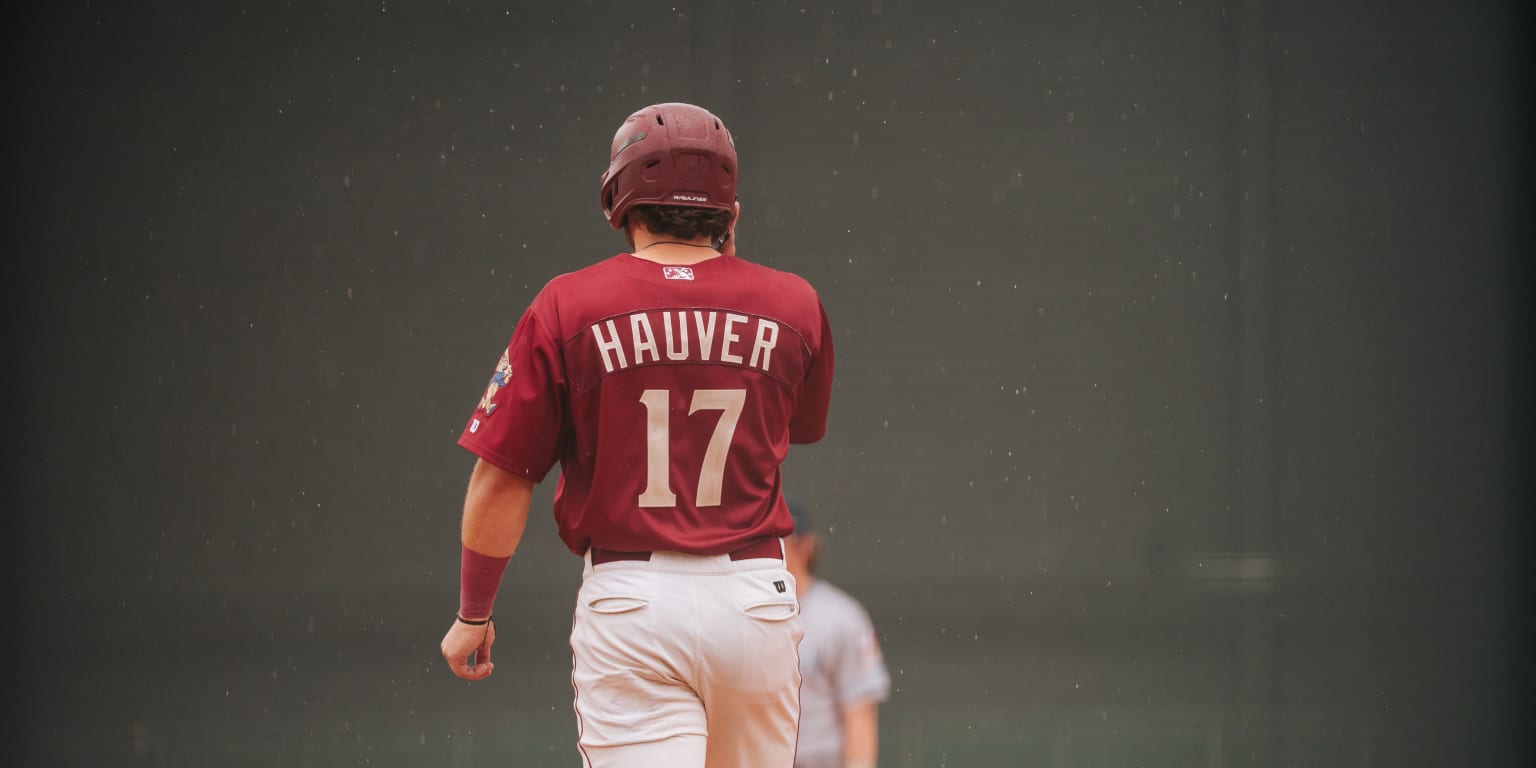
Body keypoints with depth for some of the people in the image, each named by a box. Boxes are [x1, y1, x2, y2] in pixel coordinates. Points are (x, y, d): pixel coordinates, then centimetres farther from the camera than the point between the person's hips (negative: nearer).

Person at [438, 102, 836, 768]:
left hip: (628, 602, -3)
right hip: (755, 597, 3)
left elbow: (501, 482, -3)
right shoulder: (793, 306, 3)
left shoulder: (566, 307, -4)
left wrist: (472, 615, 11)